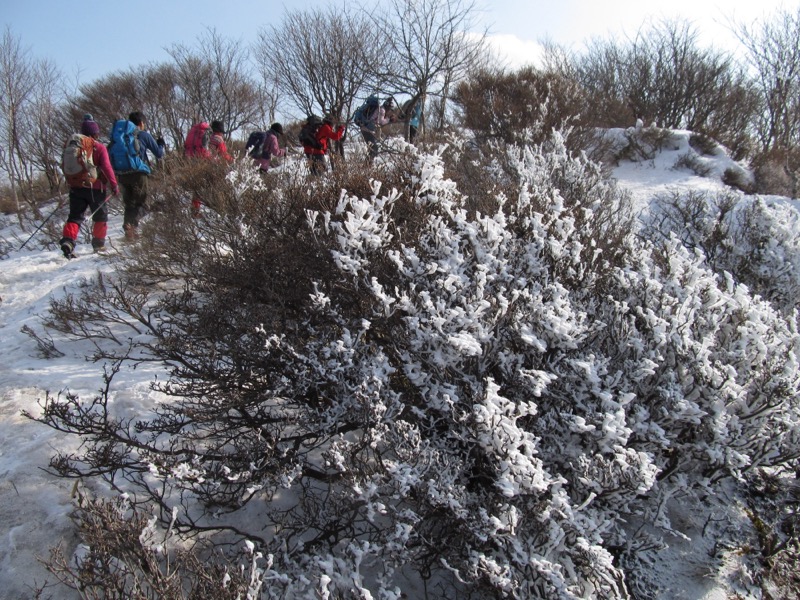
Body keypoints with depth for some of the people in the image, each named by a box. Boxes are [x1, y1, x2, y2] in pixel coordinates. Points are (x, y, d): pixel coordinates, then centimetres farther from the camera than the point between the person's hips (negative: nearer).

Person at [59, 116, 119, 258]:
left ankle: (67, 240, -17)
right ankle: (98, 244, 18)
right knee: (100, 217, 13)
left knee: (75, 216, 4)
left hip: (76, 187, 4)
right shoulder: (99, 147, -8)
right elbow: (107, 167, -15)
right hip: (96, 188, -4)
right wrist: (114, 185, -8)